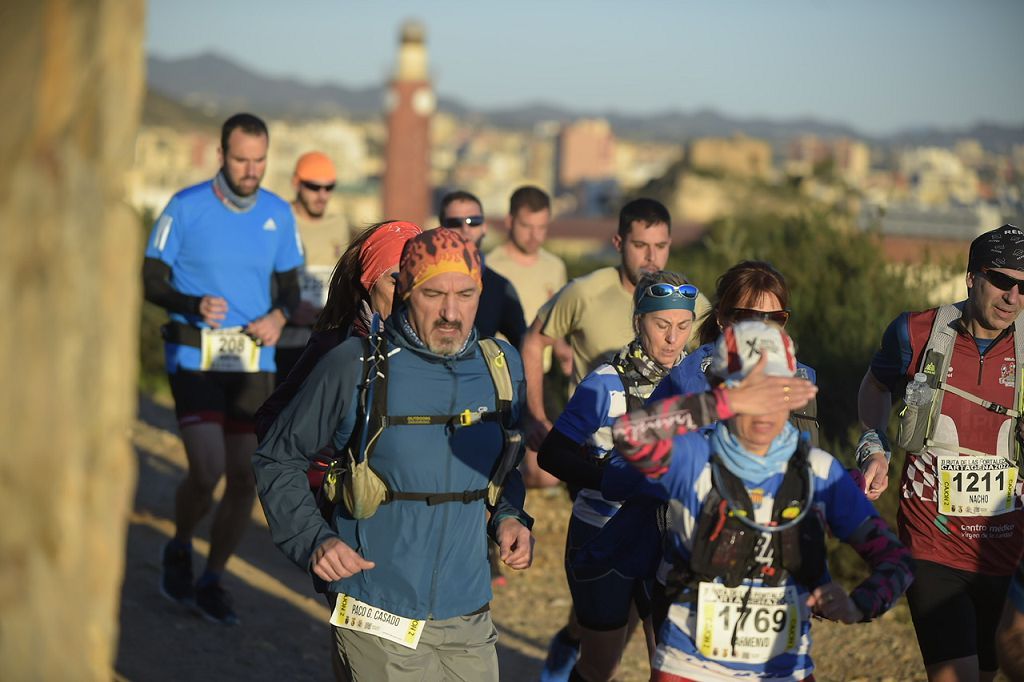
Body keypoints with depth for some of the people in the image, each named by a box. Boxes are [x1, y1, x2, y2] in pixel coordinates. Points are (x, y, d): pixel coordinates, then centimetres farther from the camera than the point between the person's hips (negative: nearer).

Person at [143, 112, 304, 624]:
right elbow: (152, 281, -2)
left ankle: (212, 582, 22)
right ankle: (179, 552, 15)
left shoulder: (279, 214, 6)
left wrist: (279, 316, -9)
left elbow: (290, 286, 14)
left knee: (245, 477, 3)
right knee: (207, 471, -15)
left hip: (254, 362, 4)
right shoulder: (186, 207, -5)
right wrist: (196, 306, -20)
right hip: (195, 357, -4)